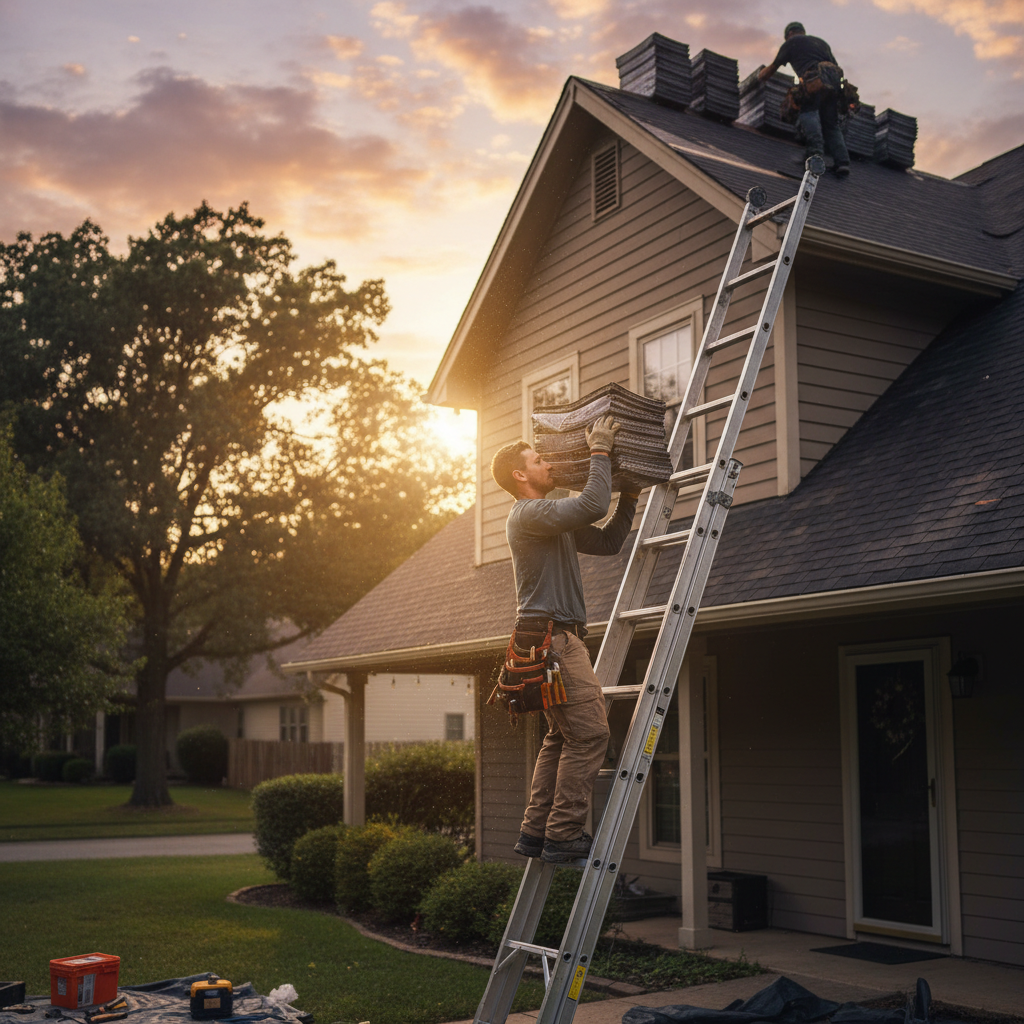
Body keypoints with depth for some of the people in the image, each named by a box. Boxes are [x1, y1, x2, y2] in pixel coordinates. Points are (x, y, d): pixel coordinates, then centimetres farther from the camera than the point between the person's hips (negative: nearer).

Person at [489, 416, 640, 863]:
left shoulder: (553, 519, 23)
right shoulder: (529, 514, -10)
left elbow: (607, 541, 25)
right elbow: (592, 505, -23)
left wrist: (629, 498, 19)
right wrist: (600, 452, -12)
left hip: (557, 638, 11)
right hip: (551, 636, -11)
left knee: (562, 736, 12)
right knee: (589, 733, -12)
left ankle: (535, 832, 14)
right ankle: (564, 835, -10)